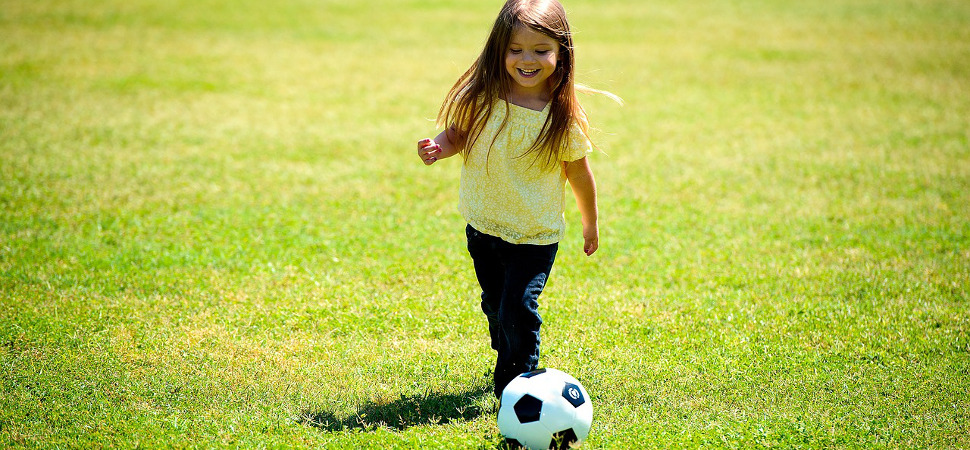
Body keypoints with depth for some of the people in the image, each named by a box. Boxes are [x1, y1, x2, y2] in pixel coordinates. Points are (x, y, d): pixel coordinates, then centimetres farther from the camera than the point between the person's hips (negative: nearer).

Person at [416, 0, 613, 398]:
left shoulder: (564, 118, -16)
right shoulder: (482, 98, -13)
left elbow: (579, 174, -3)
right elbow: (458, 133, 3)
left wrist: (590, 225, 9)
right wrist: (439, 147, -20)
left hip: (535, 235, -3)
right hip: (483, 227, 3)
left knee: (518, 308, -14)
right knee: (495, 306, 19)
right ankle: (512, 363, 44)